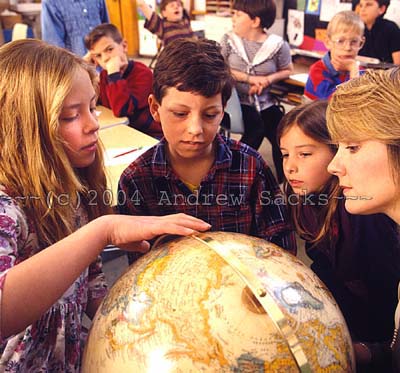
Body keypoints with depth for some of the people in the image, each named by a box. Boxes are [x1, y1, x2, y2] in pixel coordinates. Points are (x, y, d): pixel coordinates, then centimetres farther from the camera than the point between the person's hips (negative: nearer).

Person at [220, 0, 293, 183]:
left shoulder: (277, 45, -1)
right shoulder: (229, 40, 2)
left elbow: (288, 70, 11)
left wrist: (269, 79, -10)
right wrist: (250, 78, -12)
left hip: (265, 103, 1)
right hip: (237, 100, -1)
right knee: (256, 129, -28)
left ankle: (284, 182, 2)